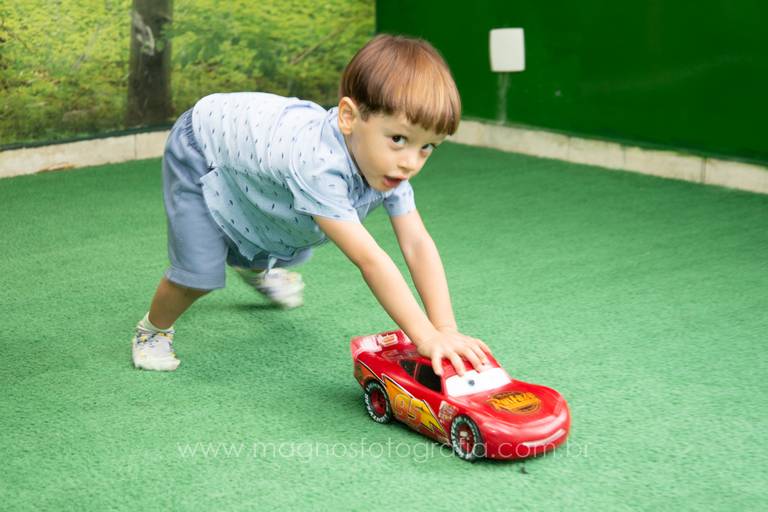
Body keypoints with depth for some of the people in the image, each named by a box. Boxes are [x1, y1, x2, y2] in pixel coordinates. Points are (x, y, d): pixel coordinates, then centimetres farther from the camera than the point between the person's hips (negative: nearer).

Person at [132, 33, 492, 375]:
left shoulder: (390, 163, -25)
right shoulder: (318, 164, -48)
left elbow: (418, 245, -27)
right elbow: (368, 258, -49)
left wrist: (446, 330, -36)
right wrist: (425, 338, -49)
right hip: (200, 153, -7)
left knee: (290, 254, 21)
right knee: (200, 271, -17)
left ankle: (255, 268, 58)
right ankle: (153, 330, 15)